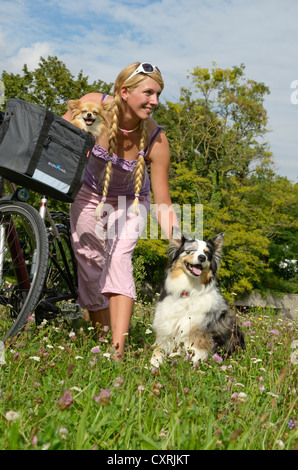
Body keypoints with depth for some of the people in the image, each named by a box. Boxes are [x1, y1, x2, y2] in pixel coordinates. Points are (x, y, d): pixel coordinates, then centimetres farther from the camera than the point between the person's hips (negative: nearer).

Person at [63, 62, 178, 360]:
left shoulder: (156, 140, -30)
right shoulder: (95, 106, -27)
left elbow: (163, 204, -25)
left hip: (130, 201, -2)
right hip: (89, 194, 2)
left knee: (118, 259, -21)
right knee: (91, 268, -1)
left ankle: (118, 350, -23)